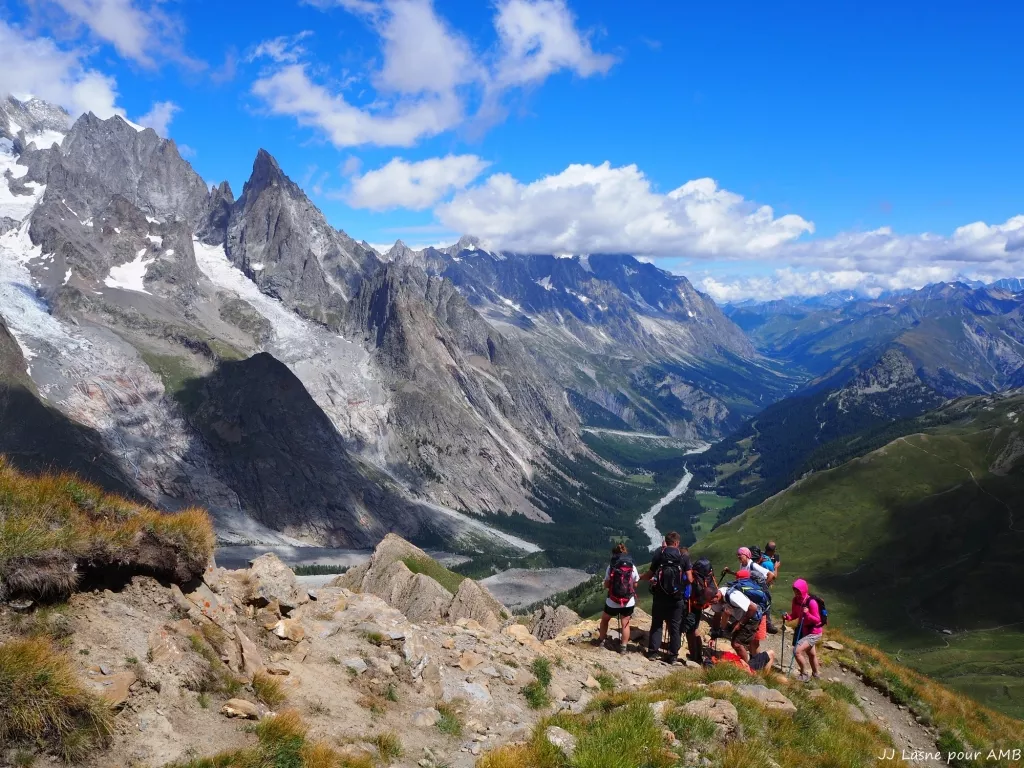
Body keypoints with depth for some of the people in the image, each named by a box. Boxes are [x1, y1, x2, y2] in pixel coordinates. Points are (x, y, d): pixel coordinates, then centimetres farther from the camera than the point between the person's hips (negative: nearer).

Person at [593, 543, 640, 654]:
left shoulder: (611, 567, -7)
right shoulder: (632, 567, -4)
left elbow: (606, 585, -3)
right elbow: (635, 584, 4)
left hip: (612, 602, 0)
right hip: (629, 602, 0)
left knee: (604, 619, 23)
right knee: (625, 624, 12)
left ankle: (601, 640, 33)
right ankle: (623, 647, 14)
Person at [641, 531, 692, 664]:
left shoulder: (659, 554, -5)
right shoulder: (684, 556, -6)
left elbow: (651, 574, -3)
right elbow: (689, 579, -9)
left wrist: (639, 577, 14)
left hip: (660, 596, 1)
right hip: (677, 598, -1)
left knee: (657, 624, 14)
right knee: (675, 626, 10)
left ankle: (652, 651, 14)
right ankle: (673, 655, 11)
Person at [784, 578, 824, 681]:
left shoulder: (811, 602, -28)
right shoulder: (796, 600, -7)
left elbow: (817, 620, -23)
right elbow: (795, 614, 5)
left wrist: (807, 614, -39)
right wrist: (788, 617, -15)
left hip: (813, 633, -8)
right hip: (804, 631, 8)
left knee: (797, 650, -18)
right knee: (811, 653, 26)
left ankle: (804, 674, 2)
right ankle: (816, 674, 48)